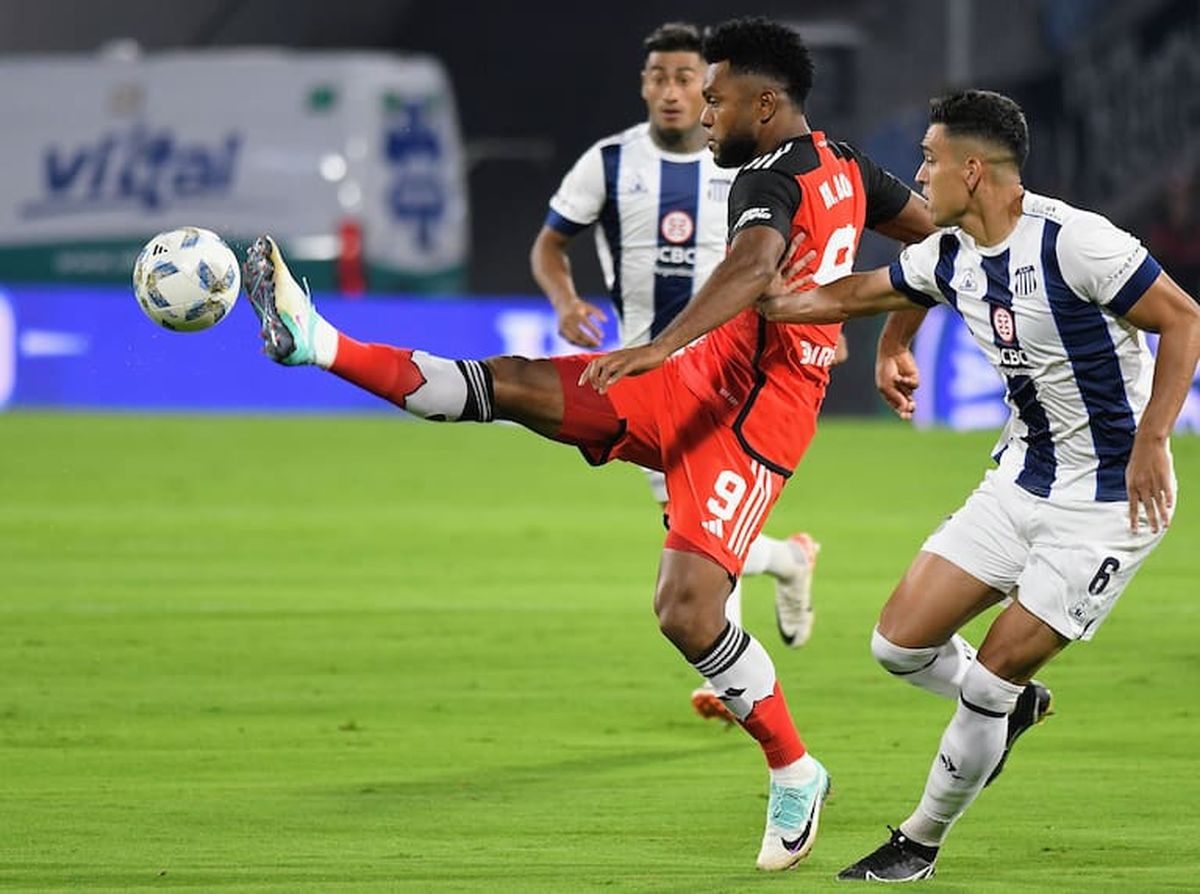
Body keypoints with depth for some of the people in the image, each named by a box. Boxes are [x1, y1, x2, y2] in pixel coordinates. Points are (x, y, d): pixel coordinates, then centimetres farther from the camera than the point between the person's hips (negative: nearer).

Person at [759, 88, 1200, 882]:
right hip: (1021, 481, 8)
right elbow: (857, 293, 23)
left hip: (1109, 501, -8)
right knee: (901, 641, 3)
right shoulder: (950, 257, 1)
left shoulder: (1071, 241, -23)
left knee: (991, 678, -7)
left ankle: (921, 845, 12)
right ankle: (1014, 707, 33)